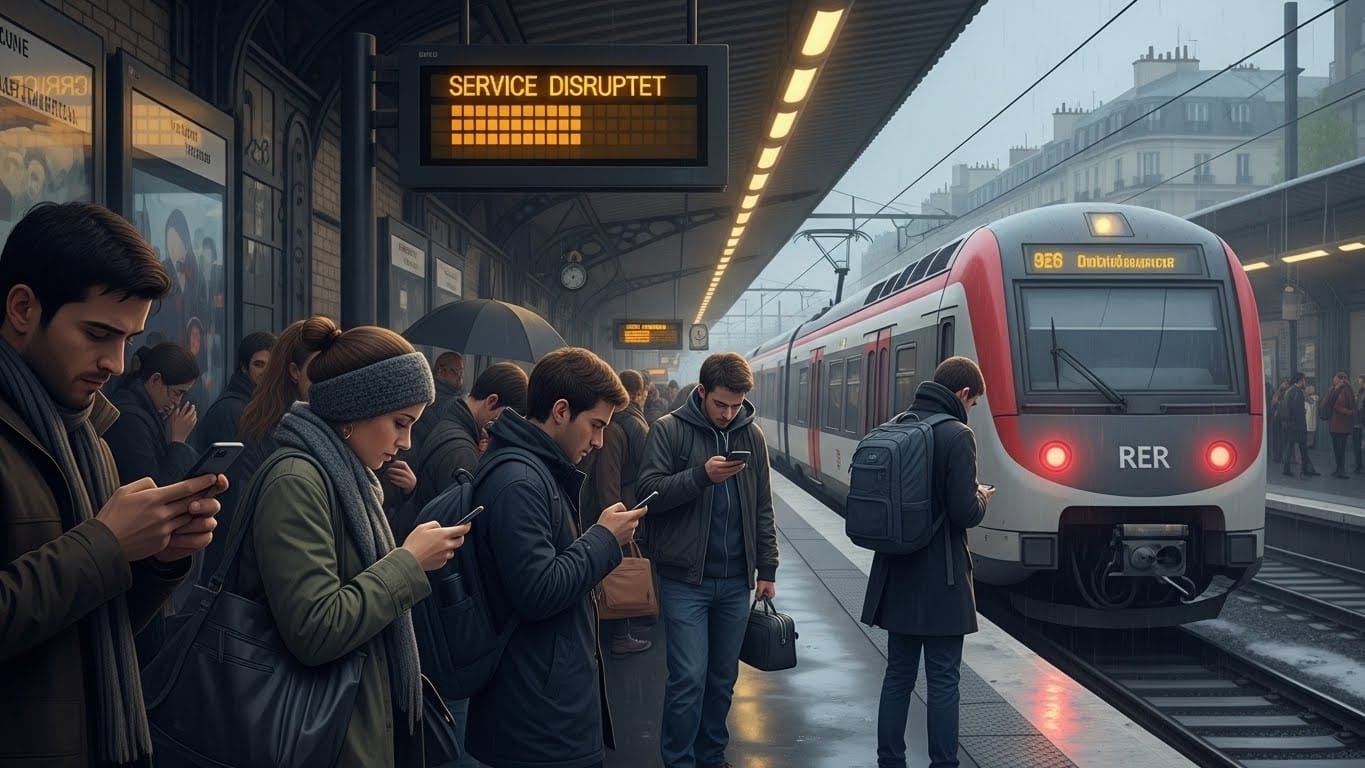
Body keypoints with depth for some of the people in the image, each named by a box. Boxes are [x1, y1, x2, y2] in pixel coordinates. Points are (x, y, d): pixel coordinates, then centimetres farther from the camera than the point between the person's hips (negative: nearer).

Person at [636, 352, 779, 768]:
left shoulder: (752, 435, 7)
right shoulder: (669, 430, -5)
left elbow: (762, 509, 12)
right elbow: (648, 492, -12)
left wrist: (767, 569, 10)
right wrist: (701, 475, -24)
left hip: (735, 580, 4)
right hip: (685, 578, -4)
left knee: (722, 678, 13)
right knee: (689, 679, -6)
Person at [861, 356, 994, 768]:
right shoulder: (956, 436, -16)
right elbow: (964, 514, -20)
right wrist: (982, 499, 3)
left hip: (897, 573, 6)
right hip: (940, 579, -6)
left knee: (898, 674, 14)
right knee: (942, 681, 3)